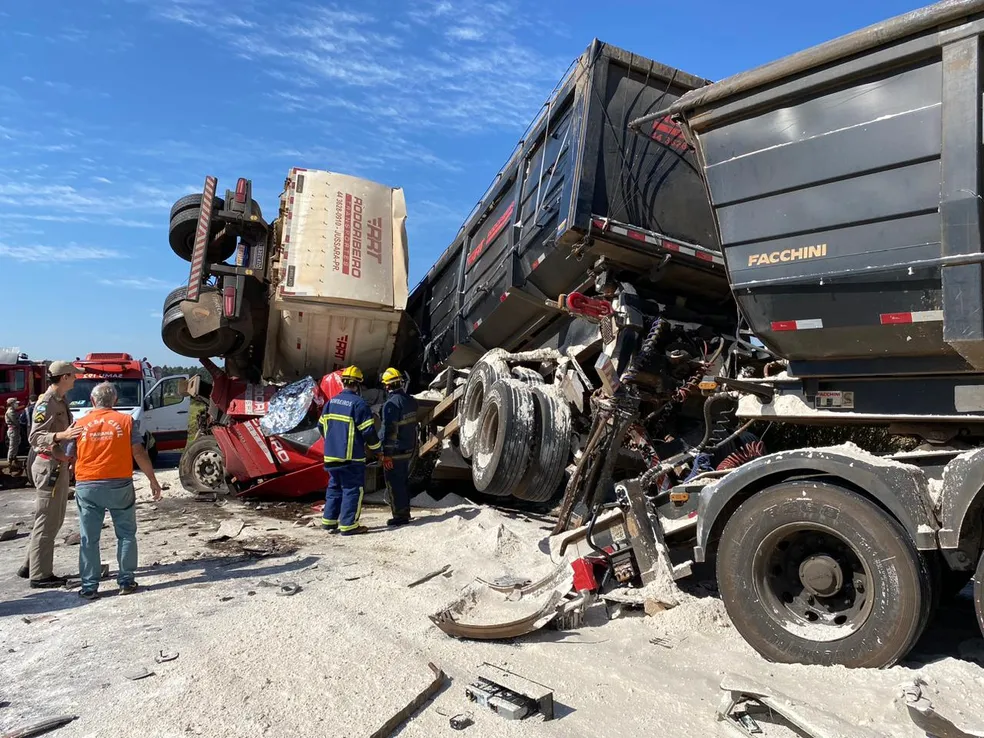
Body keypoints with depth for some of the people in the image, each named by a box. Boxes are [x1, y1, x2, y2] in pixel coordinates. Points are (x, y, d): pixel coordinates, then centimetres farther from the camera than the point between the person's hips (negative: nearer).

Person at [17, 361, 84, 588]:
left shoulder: (60, 401, 13)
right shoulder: (47, 403, -16)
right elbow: (34, 437, -26)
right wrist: (61, 436, -41)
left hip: (59, 465, 10)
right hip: (49, 466, -10)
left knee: (53, 520, 18)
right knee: (47, 522, -3)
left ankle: (30, 566, 28)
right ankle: (40, 575, 5)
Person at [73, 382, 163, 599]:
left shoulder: (80, 424, 2)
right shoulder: (125, 421, -2)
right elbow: (139, 453, -5)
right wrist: (153, 481, 1)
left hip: (87, 486, 1)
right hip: (119, 485, -1)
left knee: (89, 539, 10)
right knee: (126, 535, 12)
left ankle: (89, 586, 14)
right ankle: (126, 581, 14)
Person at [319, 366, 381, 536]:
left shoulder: (331, 402, 7)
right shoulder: (359, 404, -15)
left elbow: (322, 426, 15)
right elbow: (368, 431, -15)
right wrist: (376, 448, 2)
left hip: (331, 455, 7)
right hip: (351, 457, -7)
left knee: (334, 487, 19)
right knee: (352, 490, 1)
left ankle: (329, 521, 22)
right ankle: (348, 525, 3)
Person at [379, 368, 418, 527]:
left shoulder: (391, 403, -20)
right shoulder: (411, 400, 6)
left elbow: (389, 430, -21)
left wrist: (386, 454, -18)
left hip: (394, 451, -8)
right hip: (408, 449, 8)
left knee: (394, 484, 2)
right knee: (402, 481, 18)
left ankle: (399, 516, 7)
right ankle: (405, 513, 26)